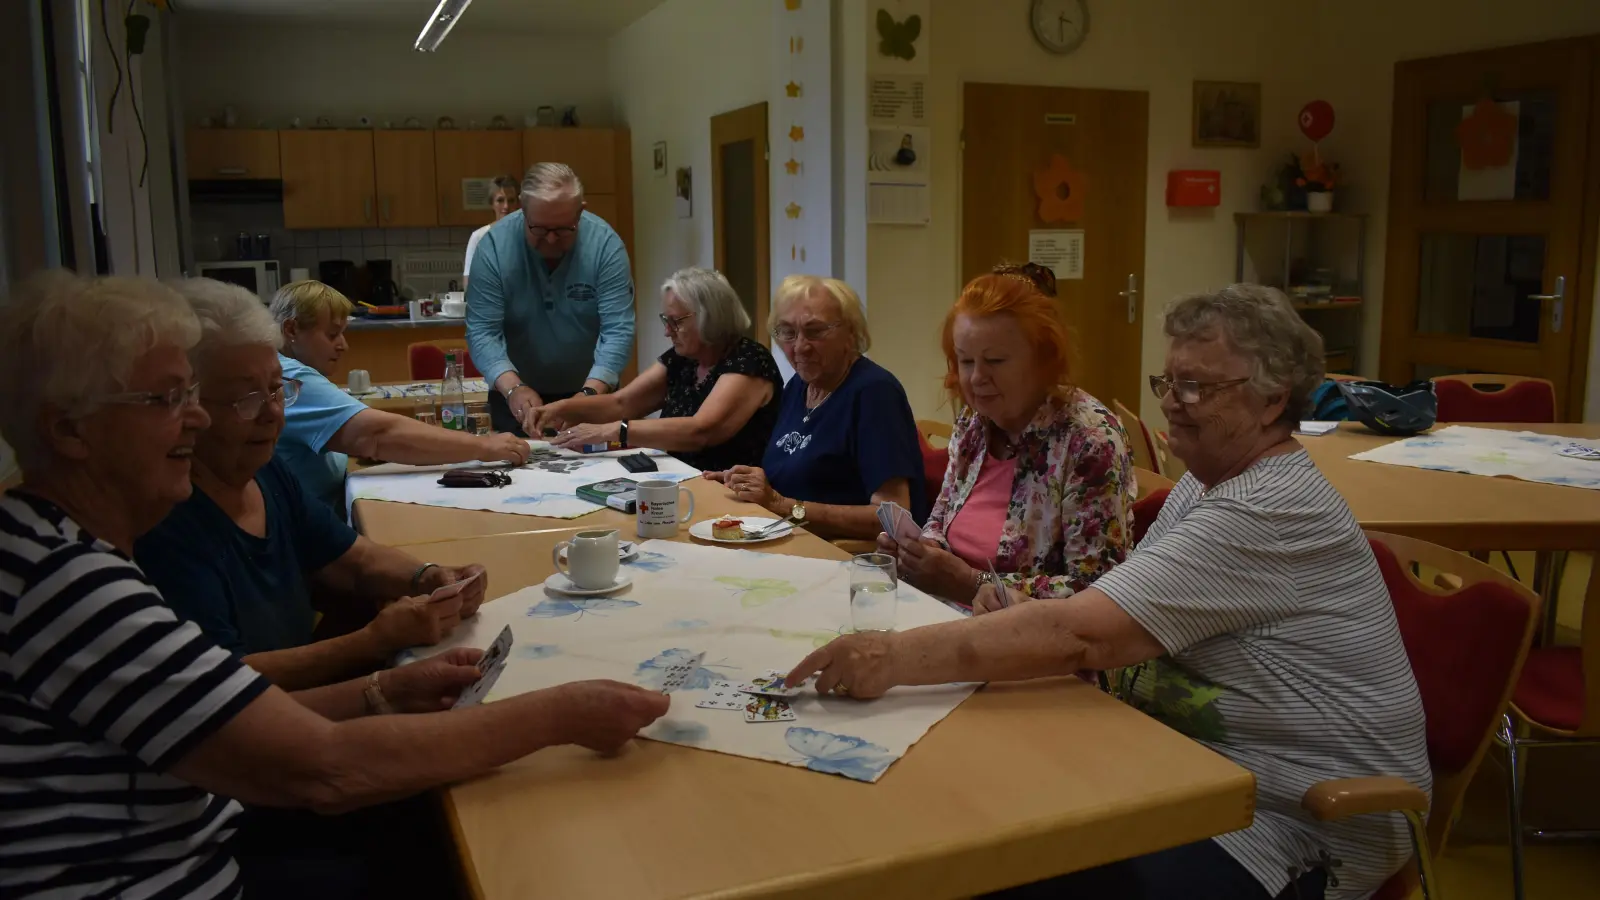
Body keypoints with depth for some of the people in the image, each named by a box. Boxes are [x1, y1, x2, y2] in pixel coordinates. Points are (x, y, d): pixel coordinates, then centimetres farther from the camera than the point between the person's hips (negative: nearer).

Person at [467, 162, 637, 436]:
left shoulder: (605, 243, -17)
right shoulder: (494, 246, -17)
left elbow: (618, 331, -21)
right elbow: (482, 332, -19)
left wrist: (589, 393, -36)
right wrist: (513, 388, -36)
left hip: (590, 390, 0)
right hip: (518, 396, 0)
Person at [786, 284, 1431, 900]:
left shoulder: (1268, 513, -23)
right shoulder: (1210, 482, 9)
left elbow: (1084, 635, -31)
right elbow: (1112, 621, 10)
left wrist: (898, 657, -34)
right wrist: (1028, 618, -10)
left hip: (1304, 824, -9)